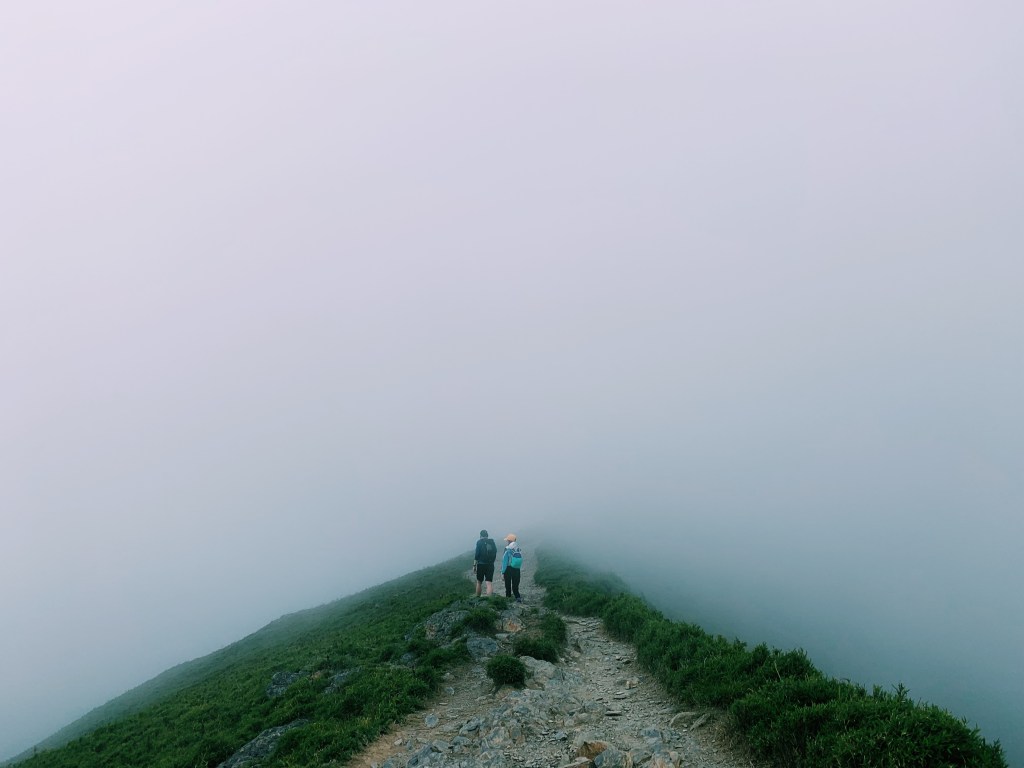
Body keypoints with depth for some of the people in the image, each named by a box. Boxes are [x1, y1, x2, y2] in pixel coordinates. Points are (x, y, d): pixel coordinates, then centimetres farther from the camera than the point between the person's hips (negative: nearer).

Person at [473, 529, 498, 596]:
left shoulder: (479, 542, -4)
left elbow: (476, 554, -9)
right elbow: (495, 553, 10)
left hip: (481, 564, -2)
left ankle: (477, 598, 20)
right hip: (490, 565, 2)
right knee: (489, 583, -3)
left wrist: (474, 565, -5)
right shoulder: (492, 542, 7)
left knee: (479, 582, 13)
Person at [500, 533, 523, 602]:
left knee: (508, 585, 10)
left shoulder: (508, 549, -13)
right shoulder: (519, 549, 2)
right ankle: (518, 597, -5)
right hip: (517, 570, 4)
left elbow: (504, 561, -12)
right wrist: (521, 571, 11)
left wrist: (503, 571, -6)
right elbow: (521, 561, 4)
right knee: (515, 585, 10)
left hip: (509, 569, -4)